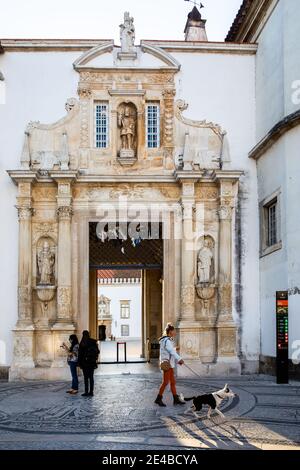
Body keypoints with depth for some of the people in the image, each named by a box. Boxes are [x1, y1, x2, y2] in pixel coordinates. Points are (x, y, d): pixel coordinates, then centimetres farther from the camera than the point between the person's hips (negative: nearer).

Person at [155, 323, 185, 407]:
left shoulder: (169, 340, 15)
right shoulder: (166, 341, -15)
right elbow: (172, 352, -19)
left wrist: (178, 360, 7)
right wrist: (179, 359, -15)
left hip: (170, 364, 10)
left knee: (173, 382, 10)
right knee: (166, 382, -6)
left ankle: (176, 399, 13)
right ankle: (158, 399, 1)